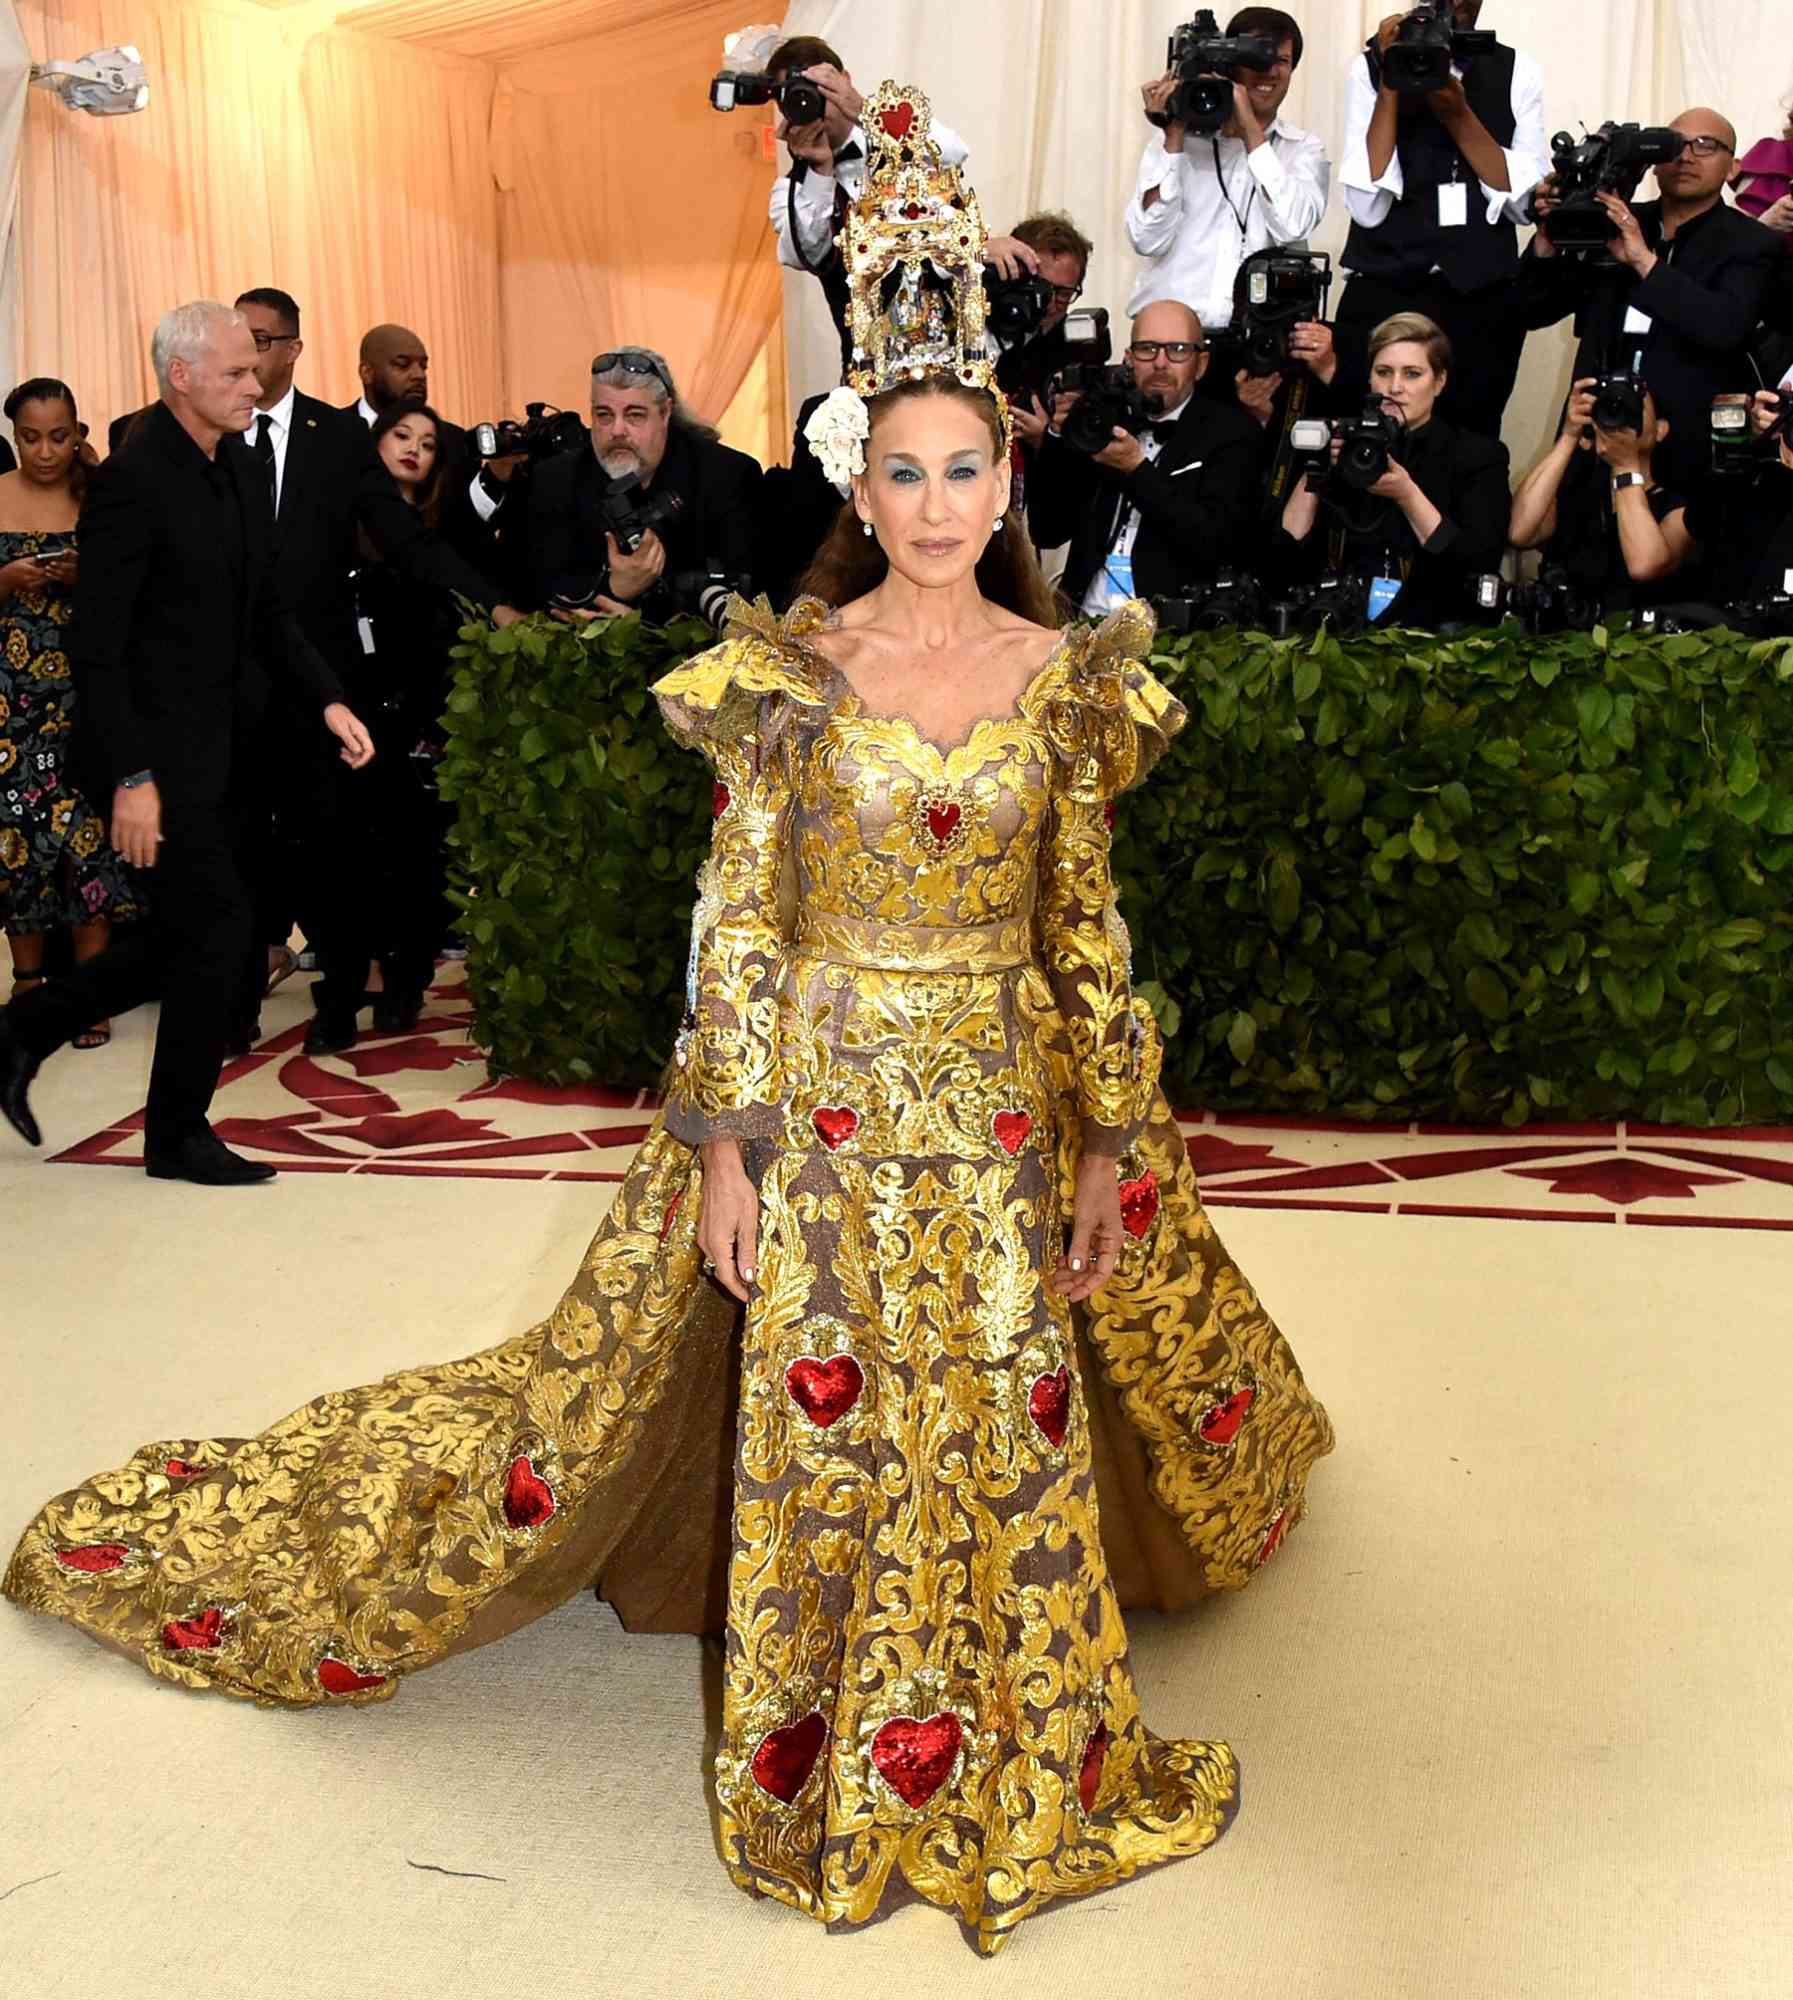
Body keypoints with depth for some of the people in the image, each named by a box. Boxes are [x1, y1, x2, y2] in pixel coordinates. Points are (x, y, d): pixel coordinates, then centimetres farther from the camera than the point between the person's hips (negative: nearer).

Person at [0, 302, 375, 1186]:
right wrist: (132, 778, -22)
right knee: (218, 926, -3)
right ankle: (177, 1134, 13)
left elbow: (264, 609, 17)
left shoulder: (241, 471, 9)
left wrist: (329, 698, 3)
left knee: (187, 931, 15)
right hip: (160, 750, -8)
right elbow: (95, 647, -18)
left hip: (218, 745, 9)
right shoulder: (131, 481, -16)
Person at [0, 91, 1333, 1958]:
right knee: (821, 1432, 6)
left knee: (1006, 1428, 11)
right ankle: (825, 1767, 26)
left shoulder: (1061, 673, 2)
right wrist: (724, 1143, -8)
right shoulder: (785, 671, -4)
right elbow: (734, 916, -4)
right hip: (819, 1095, -2)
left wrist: (1113, 1138, 4)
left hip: (1003, 1104, 2)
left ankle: (1006, 1743, 33)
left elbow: (1084, 922, 5)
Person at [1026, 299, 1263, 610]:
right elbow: (1047, 532, 9)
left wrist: (1137, 470, -16)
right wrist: (1060, 436, -1)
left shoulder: (1231, 432, 2)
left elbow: (1215, 543, -11)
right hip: (1084, 621, 3)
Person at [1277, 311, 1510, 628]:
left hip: (1430, 631, -2)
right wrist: (1311, 475, -5)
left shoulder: (1480, 455, 7)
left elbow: (1482, 568, -8)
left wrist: (1407, 495, -14)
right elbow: (1285, 559, 5)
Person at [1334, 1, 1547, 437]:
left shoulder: (1518, 72, 7)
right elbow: (1367, 207, -9)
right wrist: (1391, 85, -12)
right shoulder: (1372, 67, 1)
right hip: (1382, 297, -2)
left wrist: (1458, 113, -11)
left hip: (1485, 301, 2)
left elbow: (1526, 202, -3)